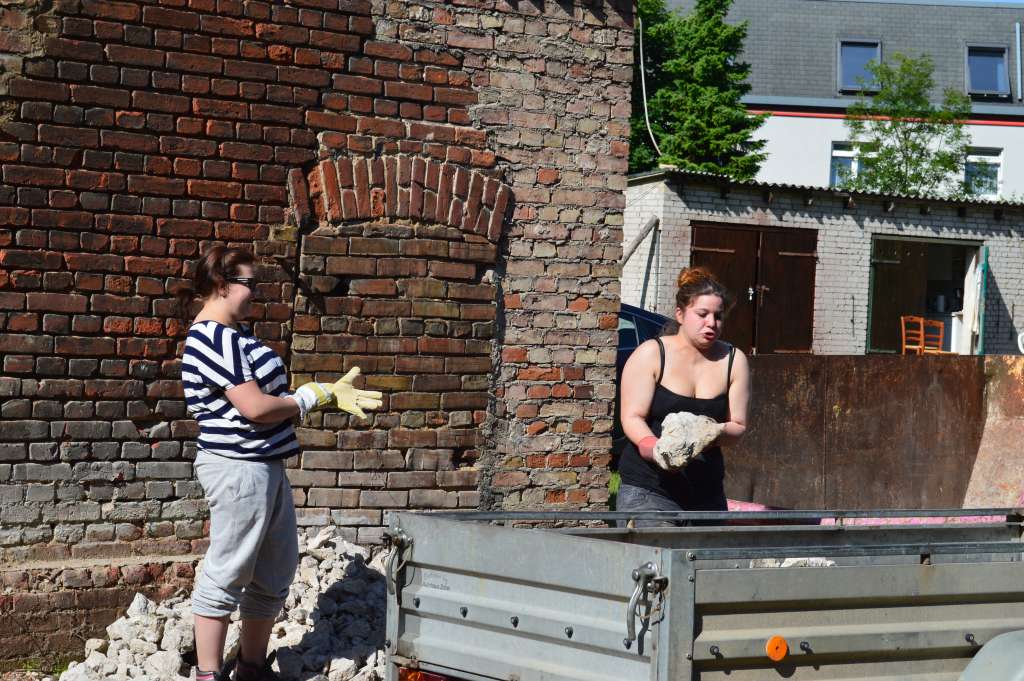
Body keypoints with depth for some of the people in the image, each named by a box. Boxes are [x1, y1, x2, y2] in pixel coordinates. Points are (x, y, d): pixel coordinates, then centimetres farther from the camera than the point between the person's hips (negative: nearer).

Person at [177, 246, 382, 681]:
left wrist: (331, 393, 7)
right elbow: (255, 407, -22)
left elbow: (267, 394, 17)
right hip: (239, 469, -10)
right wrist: (313, 396, -7)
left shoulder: (234, 335, 15)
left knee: (276, 572, 16)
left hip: (265, 466, 10)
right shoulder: (214, 339, -16)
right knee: (226, 574, -2)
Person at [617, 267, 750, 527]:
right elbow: (632, 418, -7)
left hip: (707, 491, 4)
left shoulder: (733, 361, 7)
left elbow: (738, 426, 6)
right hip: (648, 488, -4)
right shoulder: (651, 354, -2)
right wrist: (654, 448, -27)